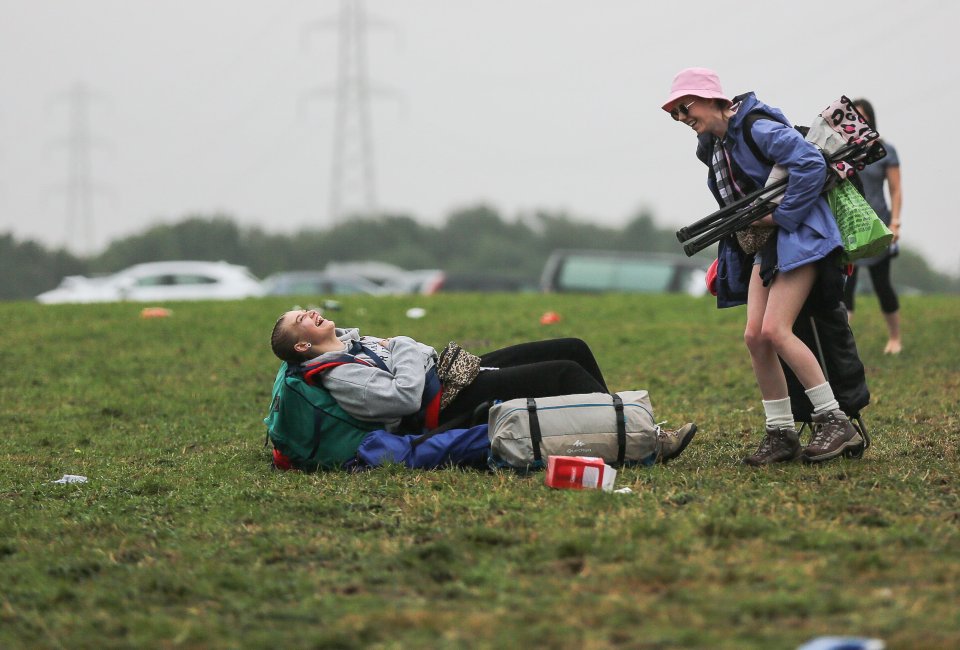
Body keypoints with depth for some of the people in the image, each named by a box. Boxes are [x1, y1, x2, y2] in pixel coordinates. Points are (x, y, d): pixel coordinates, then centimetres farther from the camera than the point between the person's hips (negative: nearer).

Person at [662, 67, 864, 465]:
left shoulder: (757, 129, -16)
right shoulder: (713, 146, 13)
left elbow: (811, 164, -24)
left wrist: (782, 216, -19)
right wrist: (743, 225, 10)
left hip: (797, 237, -9)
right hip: (766, 244, 9)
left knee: (775, 330, -19)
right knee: (755, 336, -1)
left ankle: (835, 423, -14)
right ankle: (781, 434, 5)